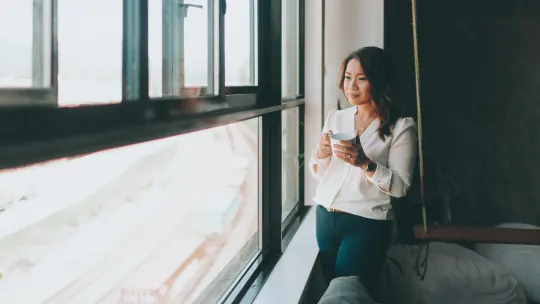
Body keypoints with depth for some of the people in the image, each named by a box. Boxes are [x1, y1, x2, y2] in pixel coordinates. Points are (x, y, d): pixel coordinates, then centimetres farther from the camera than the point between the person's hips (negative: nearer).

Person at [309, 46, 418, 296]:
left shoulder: (401, 127, -9)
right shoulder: (336, 118, 6)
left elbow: (400, 186, -13)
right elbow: (318, 174, 10)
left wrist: (365, 163, -27)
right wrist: (322, 153, -11)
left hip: (366, 225, -5)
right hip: (326, 217, 5)